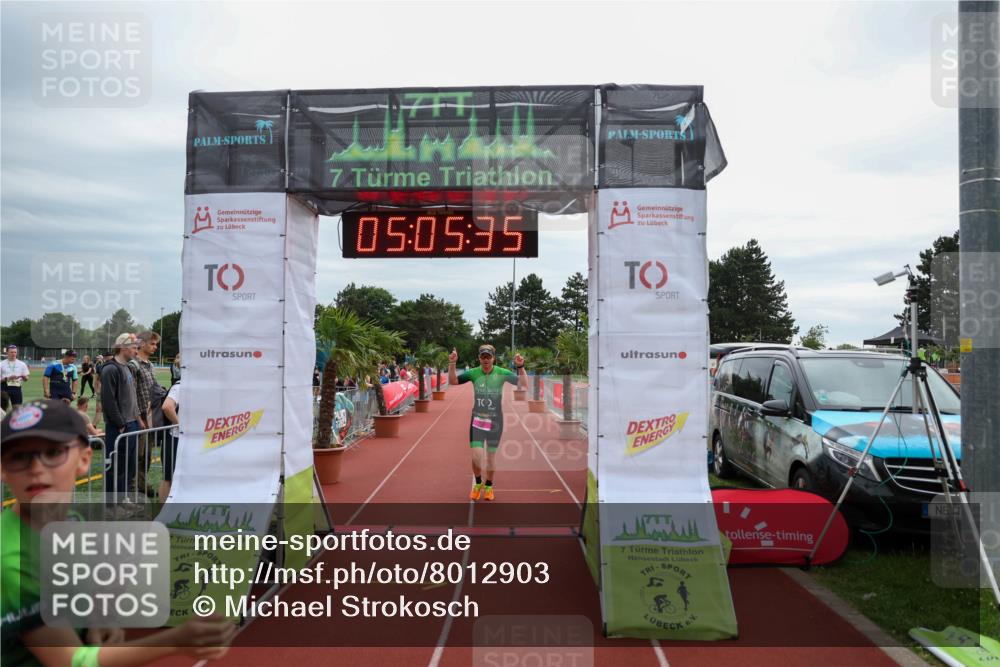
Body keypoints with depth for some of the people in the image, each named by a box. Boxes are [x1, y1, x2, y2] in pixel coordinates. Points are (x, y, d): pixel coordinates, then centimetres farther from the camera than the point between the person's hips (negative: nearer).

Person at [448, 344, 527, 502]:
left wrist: (520, 367, -27)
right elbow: (453, 381, -6)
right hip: (477, 420, 0)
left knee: (491, 456, 10)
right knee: (476, 456, -5)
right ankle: (478, 483, 24)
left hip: (495, 421, 0)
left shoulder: (502, 373, -8)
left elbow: (524, 385, -12)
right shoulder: (473, 373, -5)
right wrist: (452, 364, -21)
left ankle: (489, 486, 34)